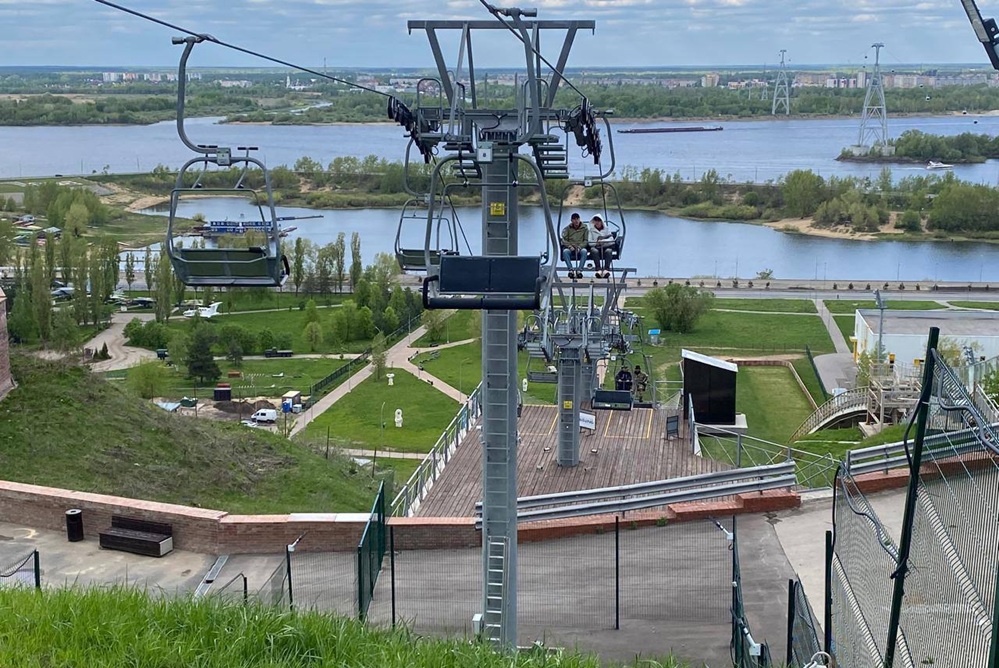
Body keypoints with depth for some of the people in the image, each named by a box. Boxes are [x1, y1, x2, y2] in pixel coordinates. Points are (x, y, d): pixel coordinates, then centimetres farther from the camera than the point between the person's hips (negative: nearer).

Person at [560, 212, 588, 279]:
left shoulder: (584, 228, 11)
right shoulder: (567, 228, 11)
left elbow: (586, 240, 5)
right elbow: (564, 240, 3)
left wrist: (580, 247, -14)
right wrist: (569, 246, -16)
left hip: (580, 248, 0)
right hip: (570, 248, 0)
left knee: (584, 251, -36)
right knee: (565, 251, -35)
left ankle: (579, 270, -36)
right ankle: (571, 270, -37)